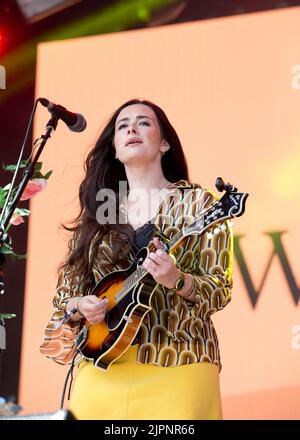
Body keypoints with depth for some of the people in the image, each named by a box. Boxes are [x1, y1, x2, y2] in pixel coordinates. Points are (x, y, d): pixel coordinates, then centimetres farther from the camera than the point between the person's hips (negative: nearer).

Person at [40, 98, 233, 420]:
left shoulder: (196, 202, 3)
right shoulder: (97, 212, 13)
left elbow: (220, 290, -2)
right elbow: (64, 294, 15)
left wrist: (177, 281, -21)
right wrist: (81, 305, -7)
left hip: (175, 370, -3)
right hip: (101, 367, 3)